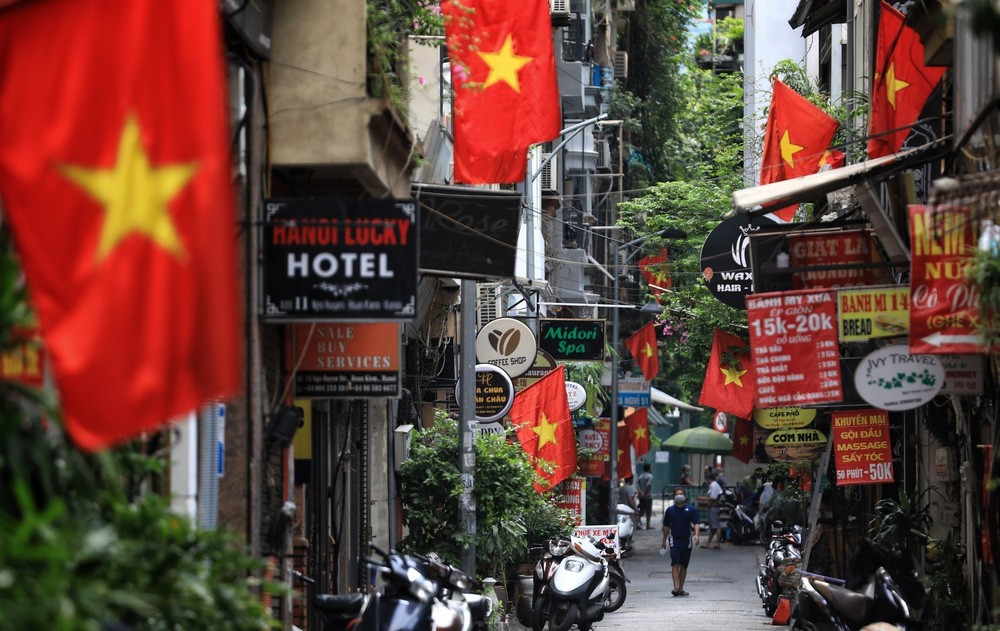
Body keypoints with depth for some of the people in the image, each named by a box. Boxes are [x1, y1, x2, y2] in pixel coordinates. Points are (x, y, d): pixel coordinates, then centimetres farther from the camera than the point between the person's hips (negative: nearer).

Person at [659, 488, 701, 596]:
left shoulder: (690, 510, 3)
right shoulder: (670, 510, 5)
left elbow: (696, 523, -3)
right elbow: (666, 526, 14)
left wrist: (697, 535, -21)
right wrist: (664, 540, 17)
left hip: (687, 540, 1)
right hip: (674, 539, -1)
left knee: (684, 566, 9)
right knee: (675, 564, -14)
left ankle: (681, 588, 17)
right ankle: (675, 587, -22)